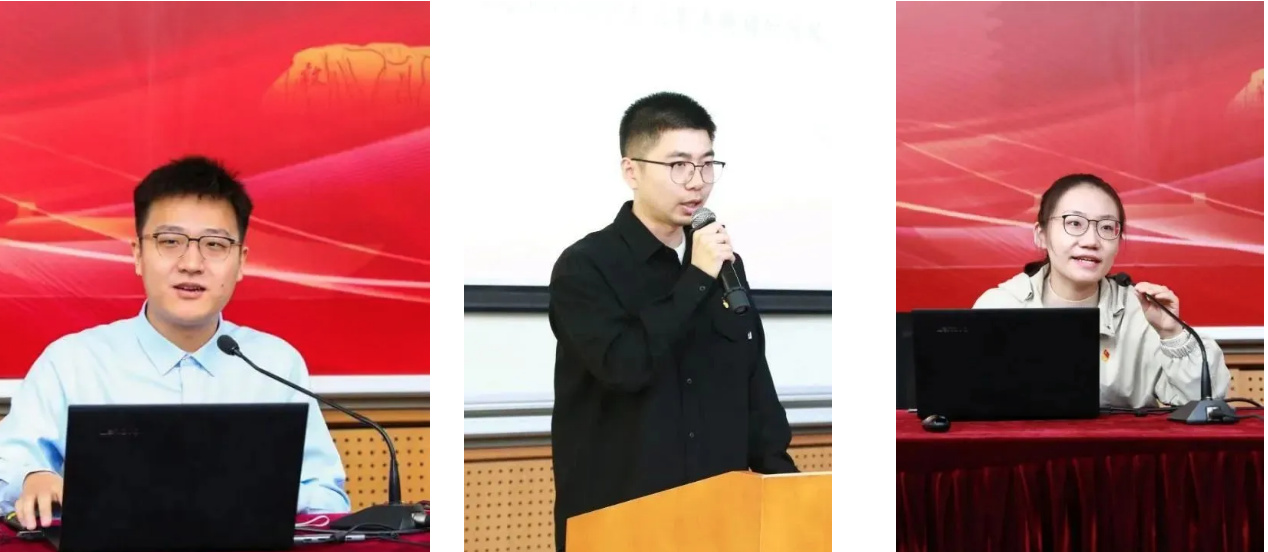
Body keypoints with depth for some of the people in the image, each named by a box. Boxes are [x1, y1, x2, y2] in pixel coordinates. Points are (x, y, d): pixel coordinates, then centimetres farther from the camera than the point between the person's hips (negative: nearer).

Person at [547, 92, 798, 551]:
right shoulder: (585, 267, -8)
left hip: (721, 508, 5)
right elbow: (624, 366, -22)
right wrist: (696, 281, -17)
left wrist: (780, 473, 7)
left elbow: (754, 382, 15)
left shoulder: (726, 263, 10)